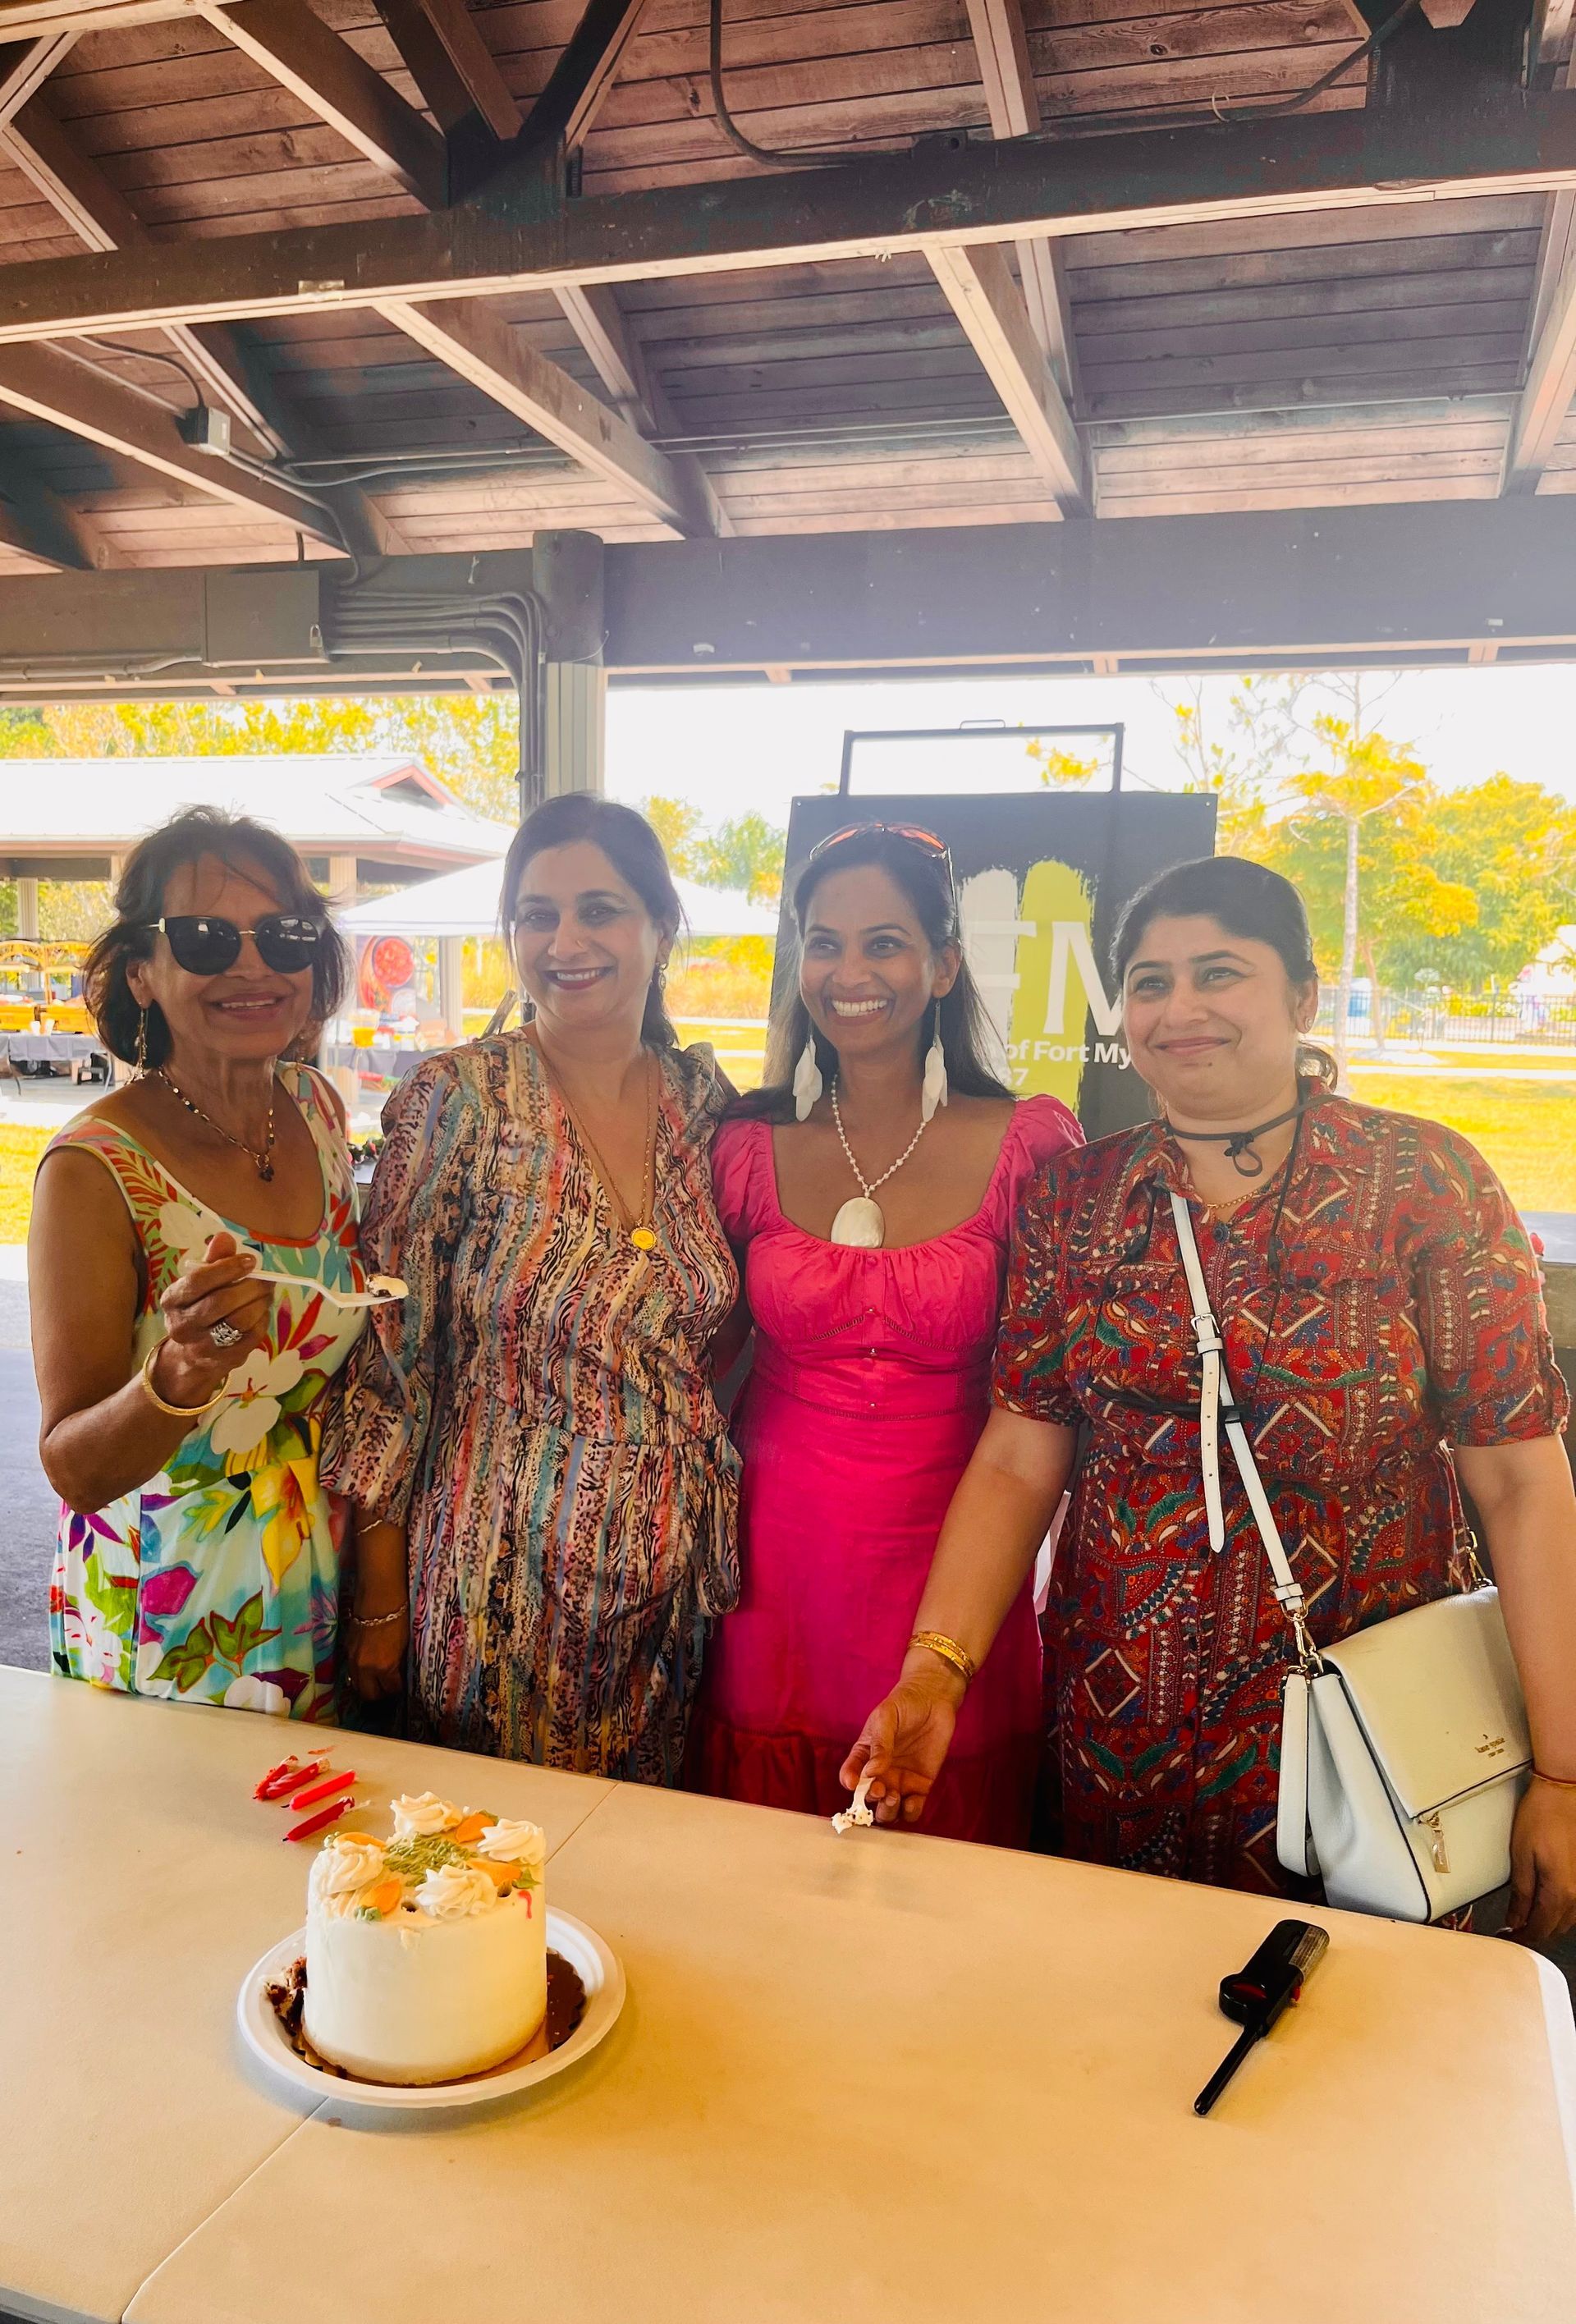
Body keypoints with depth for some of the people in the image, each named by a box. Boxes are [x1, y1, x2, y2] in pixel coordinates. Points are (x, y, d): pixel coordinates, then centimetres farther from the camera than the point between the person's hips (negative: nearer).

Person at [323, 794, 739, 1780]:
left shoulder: (703, 1098, 0)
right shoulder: (455, 1102, -11)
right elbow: (389, 1360, -8)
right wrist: (380, 1605, -5)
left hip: (673, 1584, 4)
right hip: (504, 1580, -3)